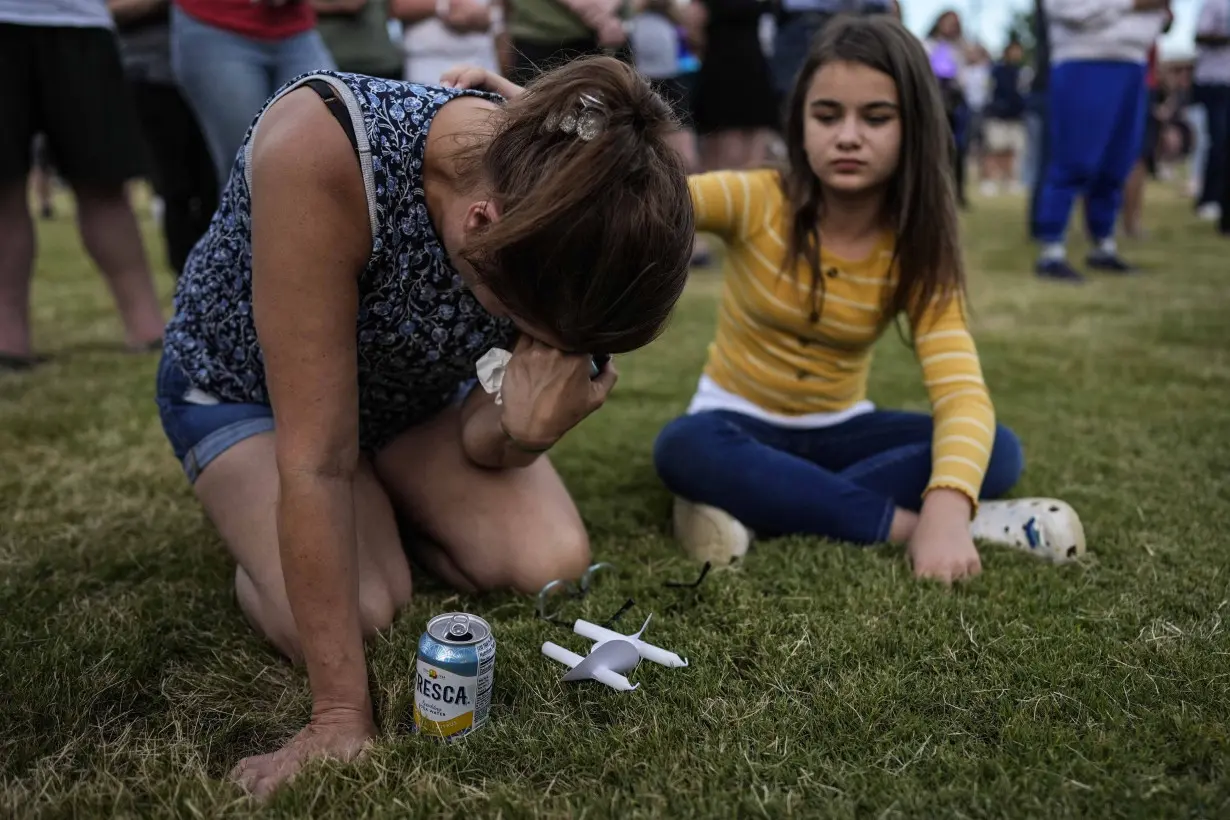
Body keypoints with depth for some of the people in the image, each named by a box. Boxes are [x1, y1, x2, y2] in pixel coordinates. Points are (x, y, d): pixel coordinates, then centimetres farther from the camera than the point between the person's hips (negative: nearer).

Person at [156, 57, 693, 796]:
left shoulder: (560, 210, -26)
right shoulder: (320, 150, -42)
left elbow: (482, 443, -15)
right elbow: (317, 458, -37)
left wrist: (525, 429, -40)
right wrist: (342, 715, -32)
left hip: (415, 386, 4)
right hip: (243, 382, -3)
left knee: (552, 564, -15)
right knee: (356, 615, -25)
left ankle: (383, 508, 14)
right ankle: (261, 528, 10)